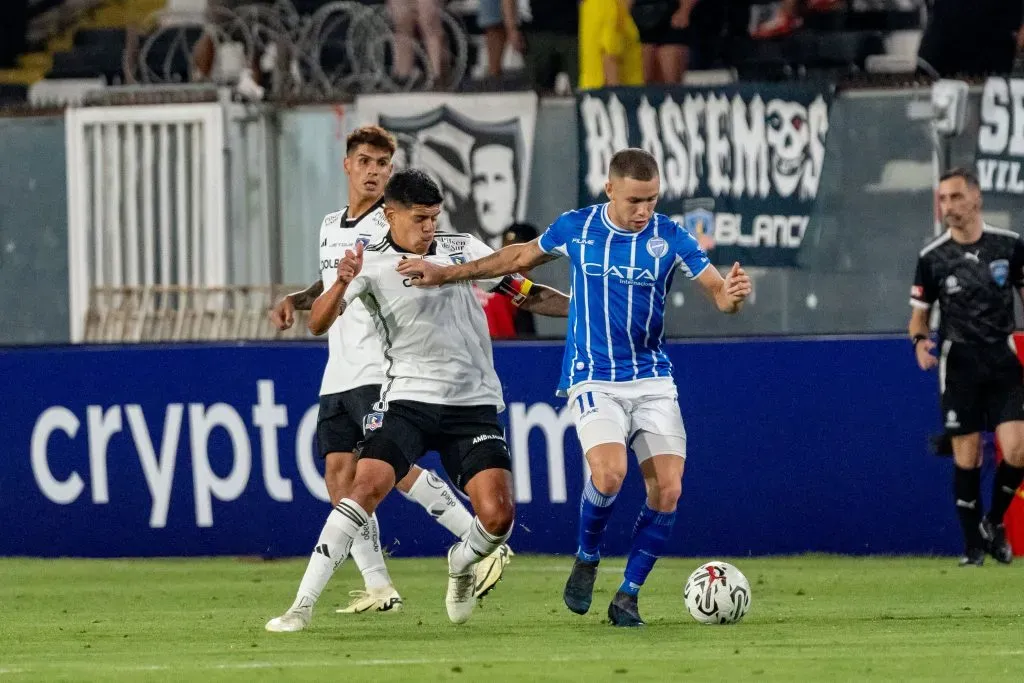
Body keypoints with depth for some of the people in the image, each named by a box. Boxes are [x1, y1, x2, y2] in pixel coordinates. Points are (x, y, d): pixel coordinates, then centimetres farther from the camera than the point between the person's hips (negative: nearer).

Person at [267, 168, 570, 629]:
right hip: (407, 399, -3)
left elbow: (526, 295, 20)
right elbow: (319, 324, -15)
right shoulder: (370, 263, -3)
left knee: (498, 514, -12)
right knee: (366, 487, -23)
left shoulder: (464, 249, 8)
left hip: (474, 403, 3)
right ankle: (303, 604, -20)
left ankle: (462, 564, 25)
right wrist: (342, 284, -34)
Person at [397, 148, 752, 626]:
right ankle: (587, 560, 4)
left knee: (667, 491, -11)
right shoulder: (576, 228, -3)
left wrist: (732, 294, -34)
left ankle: (628, 595, 6)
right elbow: (520, 257, 14)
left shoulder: (669, 237, -5)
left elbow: (717, 291, -8)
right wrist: (446, 274, 14)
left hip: (652, 380, 2)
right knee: (609, 474, -26)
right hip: (594, 380, -2)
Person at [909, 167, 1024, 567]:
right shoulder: (932, 258, 0)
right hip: (959, 364, 0)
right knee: (966, 458, -3)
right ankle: (973, 545, 9)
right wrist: (920, 339, -12)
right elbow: (920, 314, 9)